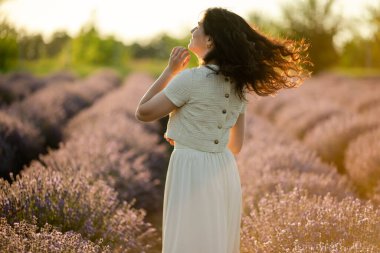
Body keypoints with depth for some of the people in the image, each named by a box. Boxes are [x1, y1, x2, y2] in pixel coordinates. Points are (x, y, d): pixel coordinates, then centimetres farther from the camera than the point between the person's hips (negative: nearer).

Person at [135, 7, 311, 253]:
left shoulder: (191, 79, -16)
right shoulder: (238, 83, 6)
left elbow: (143, 113, -7)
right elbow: (236, 145, 12)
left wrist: (170, 70, -6)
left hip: (192, 171, -7)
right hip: (224, 172, 7)